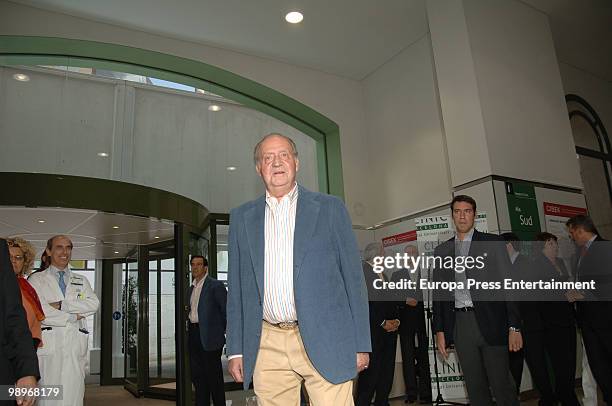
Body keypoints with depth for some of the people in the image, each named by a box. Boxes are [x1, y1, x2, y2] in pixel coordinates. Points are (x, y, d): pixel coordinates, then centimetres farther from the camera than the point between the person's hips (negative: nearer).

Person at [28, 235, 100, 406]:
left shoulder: (81, 281, 19)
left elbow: (94, 304, 2)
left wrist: (61, 305, -7)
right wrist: (73, 317, -3)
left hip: (75, 345, 3)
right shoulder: (36, 279, 9)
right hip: (48, 346, -2)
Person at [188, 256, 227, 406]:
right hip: (194, 334, 8)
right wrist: (191, 329, 12)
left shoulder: (216, 285, -8)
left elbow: (226, 310, -8)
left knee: (213, 375, 0)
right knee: (197, 375, 13)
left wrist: (222, 331, -4)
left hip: (209, 336, -7)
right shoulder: (192, 288, 15)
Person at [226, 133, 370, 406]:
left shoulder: (330, 208, 5)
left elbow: (353, 278, 3)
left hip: (324, 342, -2)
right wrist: (236, 350, 8)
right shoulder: (242, 218, 12)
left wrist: (361, 345, -1)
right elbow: (236, 289, 12)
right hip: (268, 346, 2)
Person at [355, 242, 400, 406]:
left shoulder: (383, 274, 22)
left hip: (389, 327, 8)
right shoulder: (362, 270, -5)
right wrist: (383, 323, -11)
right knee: (371, 369, -9)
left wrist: (395, 320, 6)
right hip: (373, 329, -8)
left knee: (387, 369, 7)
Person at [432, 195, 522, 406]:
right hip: (460, 324, 3)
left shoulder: (493, 243, 4)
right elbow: (438, 293, 12)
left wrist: (514, 327, -8)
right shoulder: (441, 251, 12)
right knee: (475, 388, 8)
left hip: (490, 322, -3)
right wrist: (439, 331, 6)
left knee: (502, 385, 0)